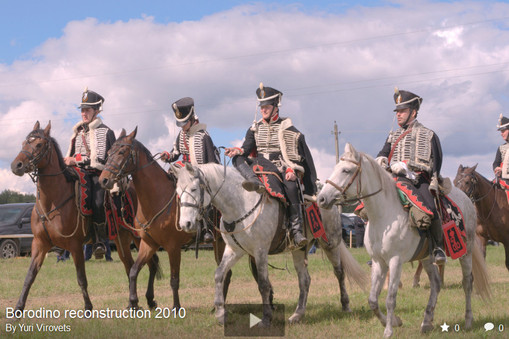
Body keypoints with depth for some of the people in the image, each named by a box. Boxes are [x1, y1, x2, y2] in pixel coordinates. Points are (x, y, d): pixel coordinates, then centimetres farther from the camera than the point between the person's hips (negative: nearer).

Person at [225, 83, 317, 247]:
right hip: (260, 166, 4)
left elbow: (296, 153, -1)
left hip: (281, 168, -4)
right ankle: (255, 183, -48)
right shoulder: (255, 128, 16)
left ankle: (296, 229, -25)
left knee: (291, 187, -32)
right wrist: (237, 150, -18)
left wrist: (291, 169, -18)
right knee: (238, 159, -20)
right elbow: (247, 148, 5)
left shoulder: (287, 127, 4)